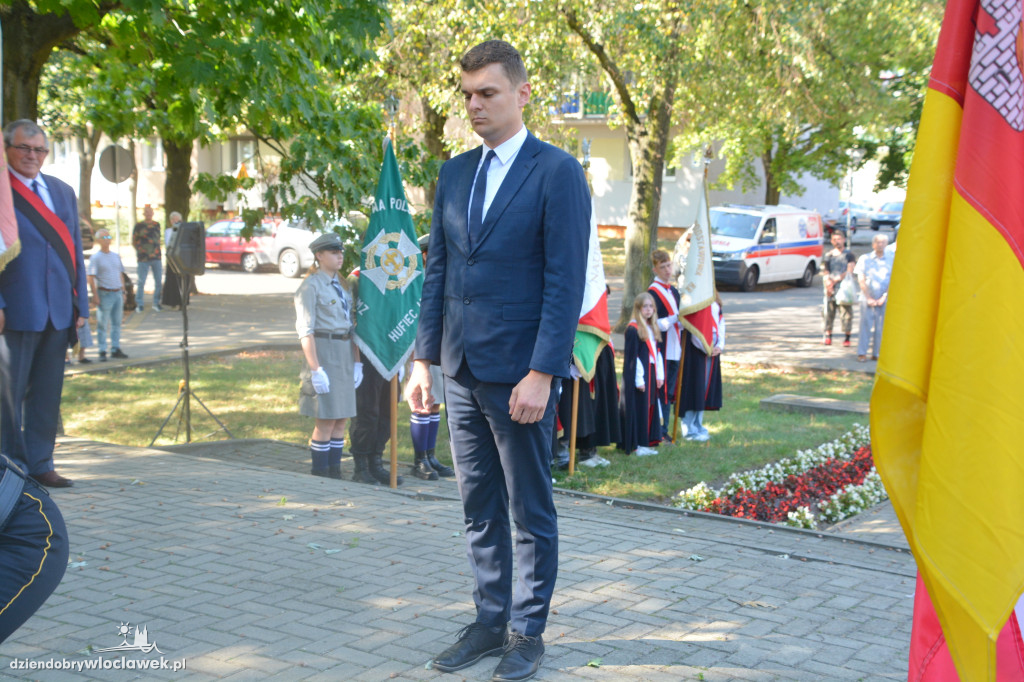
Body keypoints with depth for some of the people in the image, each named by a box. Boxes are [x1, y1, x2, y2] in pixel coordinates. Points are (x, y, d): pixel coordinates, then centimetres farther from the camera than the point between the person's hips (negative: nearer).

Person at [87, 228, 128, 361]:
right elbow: (91, 277, -8)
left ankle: (116, 349, 16)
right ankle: (102, 351, 3)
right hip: (105, 294, -6)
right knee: (102, 324, -1)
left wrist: (123, 291, 15)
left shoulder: (116, 256, 14)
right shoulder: (95, 257, -5)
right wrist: (95, 295, -14)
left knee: (117, 323, 9)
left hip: (117, 293, 6)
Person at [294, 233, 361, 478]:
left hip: (344, 356, 8)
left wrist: (357, 363, 11)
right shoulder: (310, 286, -9)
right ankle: (320, 476, 5)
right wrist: (315, 370, -20)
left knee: (341, 420, 9)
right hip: (322, 354, -8)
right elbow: (306, 331, -14)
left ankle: (335, 474, 17)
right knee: (326, 421, -5)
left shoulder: (341, 285, 15)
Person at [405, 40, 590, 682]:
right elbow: (438, 271, 14)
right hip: (462, 371, 6)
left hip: (519, 375, -6)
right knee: (479, 508, 15)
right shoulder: (454, 173, 12)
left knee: (531, 512, 7)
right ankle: (490, 619, 28)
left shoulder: (557, 172, -8)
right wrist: (424, 360, 8)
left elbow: (566, 282, -13)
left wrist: (541, 374, -18)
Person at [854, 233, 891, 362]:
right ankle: (861, 353, -3)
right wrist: (869, 298, -6)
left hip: (884, 300, 1)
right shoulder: (864, 259, 6)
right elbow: (861, 280, 1)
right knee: (866, 325, -6)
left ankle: (876, 353, 6)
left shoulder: (890, 261, 9)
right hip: (867, 298, -1)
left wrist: (884, 297, -7)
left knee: (881, 327, 0)